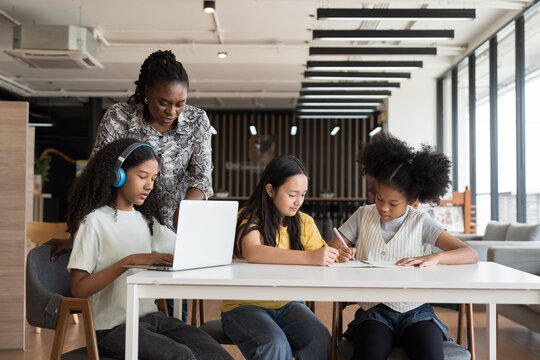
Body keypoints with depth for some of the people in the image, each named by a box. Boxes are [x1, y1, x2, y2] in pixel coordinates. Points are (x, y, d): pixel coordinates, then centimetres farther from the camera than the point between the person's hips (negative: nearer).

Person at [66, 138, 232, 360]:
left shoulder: (146, 221, 18)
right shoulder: (94, 221, -4)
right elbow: (78, 289, -12)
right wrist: (129, 261, -21)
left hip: (151, 317, 6)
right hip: (112, 328, -6)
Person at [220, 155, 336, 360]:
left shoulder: (304, 223, 10)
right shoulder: (249, 219, -8)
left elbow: (321, 260, -1)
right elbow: (251, 252, -29)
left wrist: (336, 256, -25)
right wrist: (308, 257, -36)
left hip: (286, 305, 4)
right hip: (245, 305, -4)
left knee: (320, 339, -24)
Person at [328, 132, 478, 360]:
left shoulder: (421, 223, 5)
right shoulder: (363, 216, 9)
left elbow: (471, 255, -2)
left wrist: (434, 258, -22)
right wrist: (338, 253, -17)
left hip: (415, 310, 0)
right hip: (374, 309, 0)